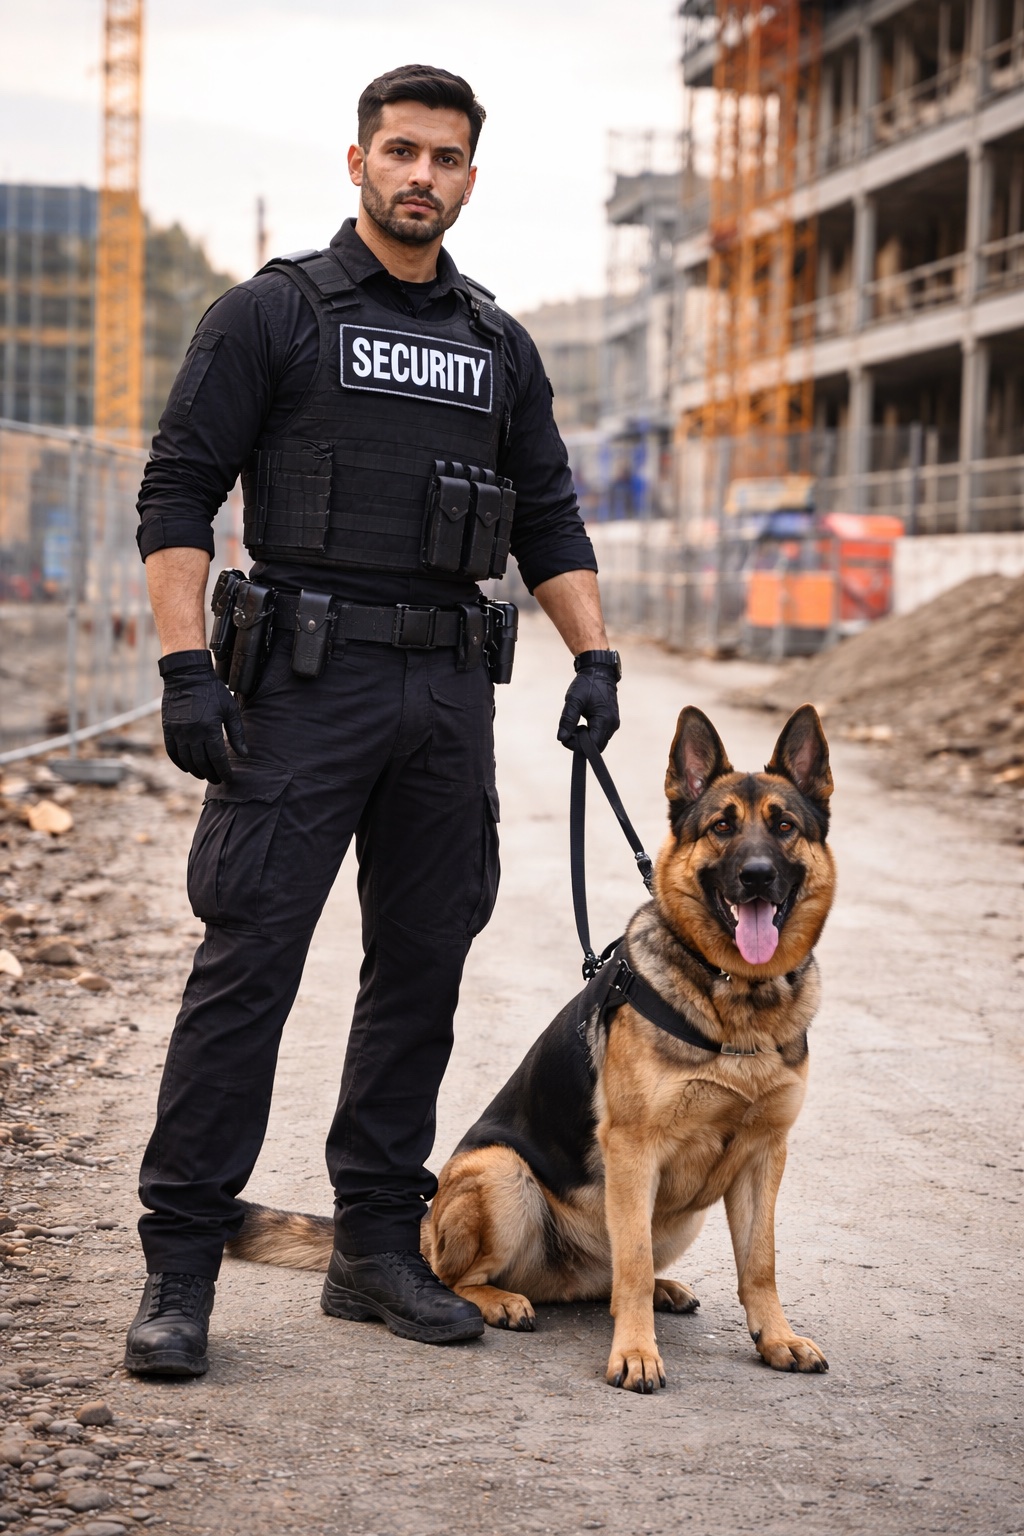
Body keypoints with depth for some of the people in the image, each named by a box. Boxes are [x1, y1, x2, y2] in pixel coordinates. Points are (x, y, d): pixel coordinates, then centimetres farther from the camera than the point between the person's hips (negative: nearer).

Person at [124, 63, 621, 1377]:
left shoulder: (499, 347, 17)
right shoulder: (271, 314, 2)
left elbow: (548, 519, 19)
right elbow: (179, 494, -4)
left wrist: (594, 657, 5)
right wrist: (185, 667, -14)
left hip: (448, 686, 5)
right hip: (304, 677, -5)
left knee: (422, 966, 7)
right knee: (248, 962, -8)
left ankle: (377, 1247, 18)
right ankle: (180, 1267, -3)